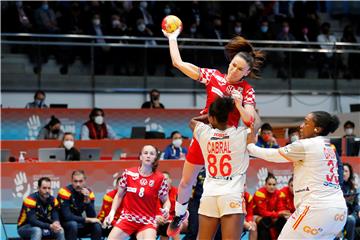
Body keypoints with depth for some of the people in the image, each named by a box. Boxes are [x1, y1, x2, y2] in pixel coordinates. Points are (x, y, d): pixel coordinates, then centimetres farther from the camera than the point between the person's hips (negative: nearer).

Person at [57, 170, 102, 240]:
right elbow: (67, 216, -27)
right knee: (73, 224, -34)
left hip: (79, 224, 5)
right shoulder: (65, 192, -19)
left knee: (96, 225, -18)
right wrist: (87, 219, -24)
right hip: (64, 225, -5)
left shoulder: (89, 193, -5)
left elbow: (92, 217, -12)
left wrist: (87, 200, -26)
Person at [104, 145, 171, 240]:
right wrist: (112, 212, -4)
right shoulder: (128, 173, -4)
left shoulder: (160, 178, -8)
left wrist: (166, 209, -19)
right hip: (127, 218, 2)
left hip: (147, 221, -2)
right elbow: (119, 195, 8)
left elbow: (165, 200, 2)